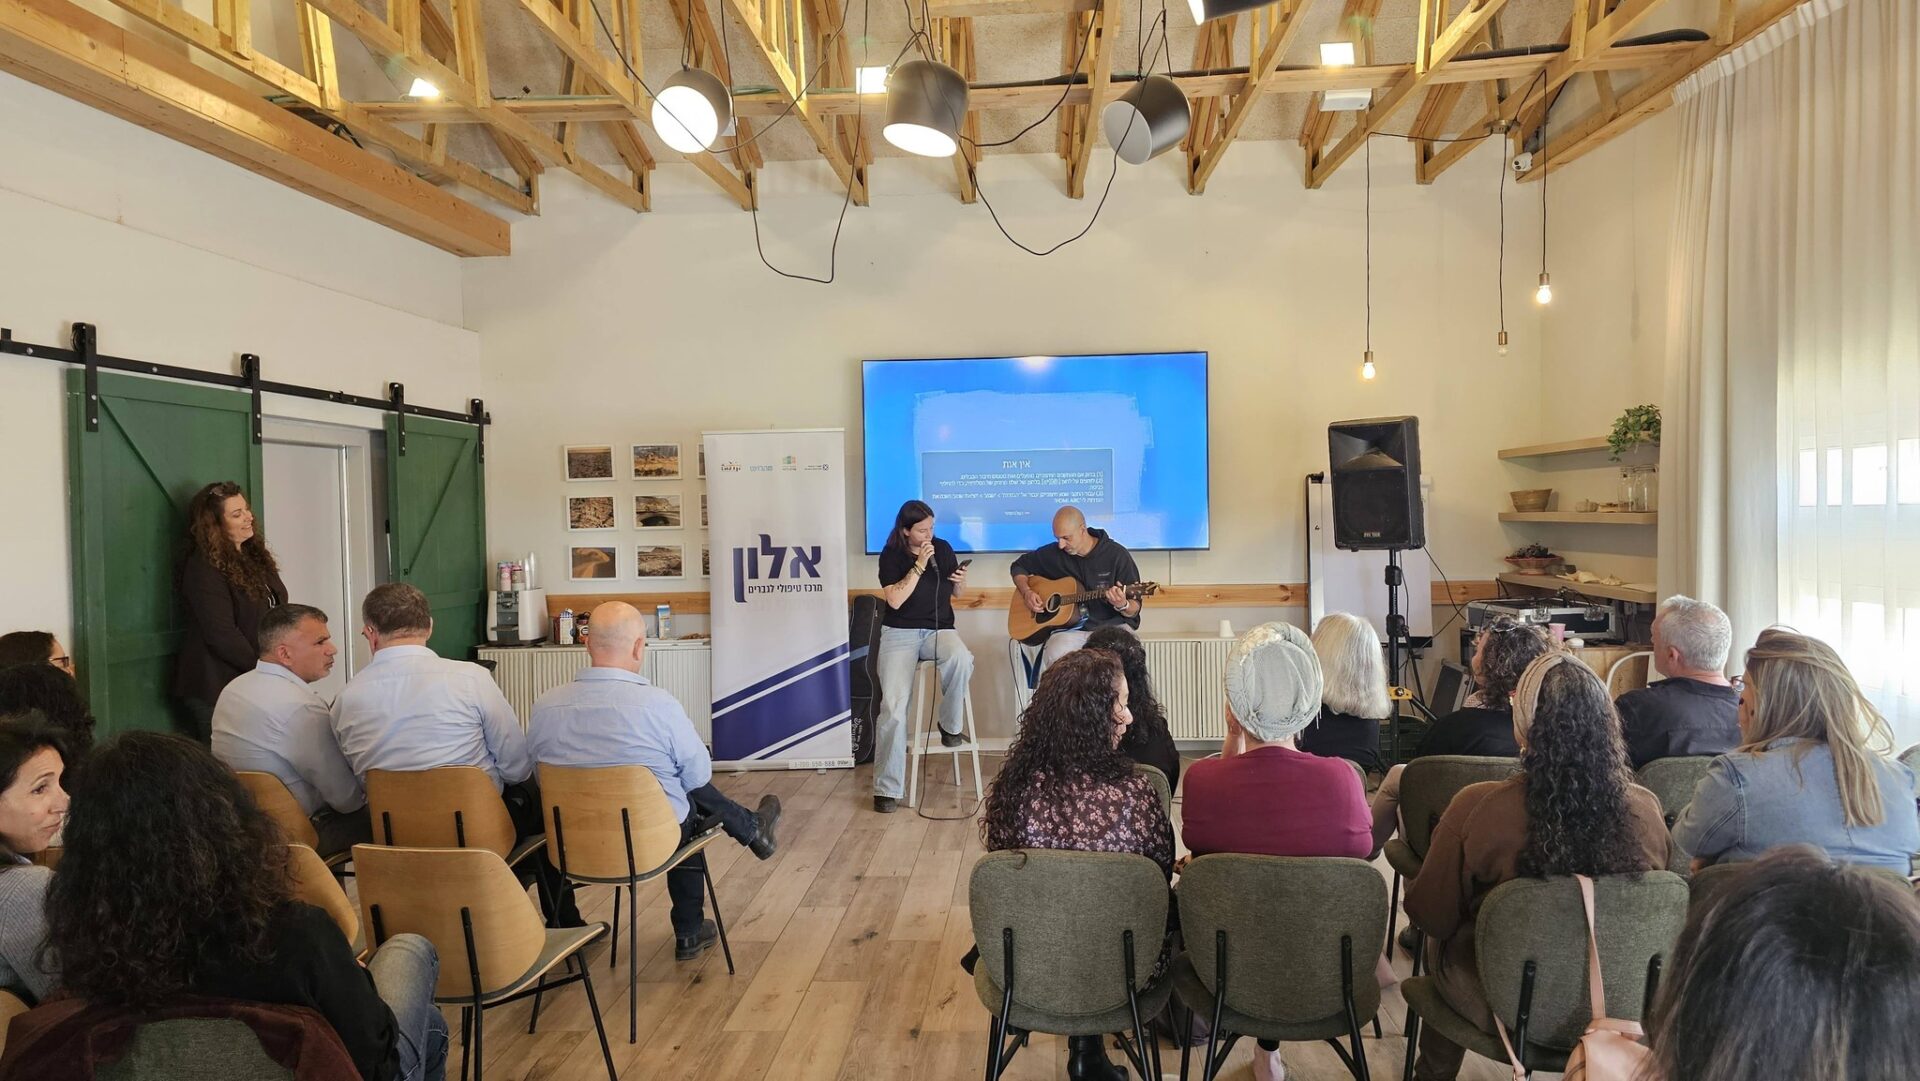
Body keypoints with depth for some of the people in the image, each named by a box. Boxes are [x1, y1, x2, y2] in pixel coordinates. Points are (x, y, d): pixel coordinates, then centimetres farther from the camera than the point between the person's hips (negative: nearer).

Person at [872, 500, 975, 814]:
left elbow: (957, 594, 17)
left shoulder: (943, 548, 7)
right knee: (893, 707, -18)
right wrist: (919, 565, -17)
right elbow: (895, 600, -14)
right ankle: (887, 789, -9)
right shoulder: (891, 555, -2)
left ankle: (951, 725, -9)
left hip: (939, 629, 2)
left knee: (961, 659, -36)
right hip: (899, 634, -2)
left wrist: (960, 581, -6)